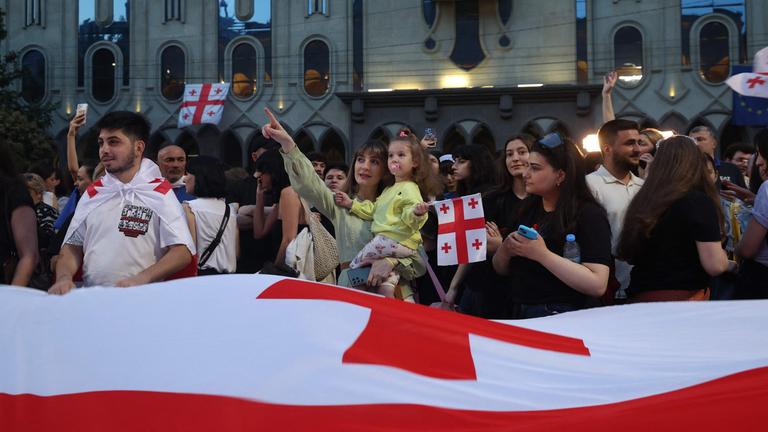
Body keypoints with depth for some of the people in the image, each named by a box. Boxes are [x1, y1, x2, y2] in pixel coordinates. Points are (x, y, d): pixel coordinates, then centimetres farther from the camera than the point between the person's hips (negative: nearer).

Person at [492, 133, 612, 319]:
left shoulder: (590, 214, -7)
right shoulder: (527, 208, 10)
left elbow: (597, 285, -16)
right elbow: (501, 269, 17)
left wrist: (542, 255, -20)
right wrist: (506, 249, -5)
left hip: (559, 317, -5)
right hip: (515, 312, 5)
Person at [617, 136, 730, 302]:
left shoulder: (642, 201, 6)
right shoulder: (698, 201, -10)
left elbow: (628, 256, 15)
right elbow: (715, 265, -14)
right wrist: (725, 259, 6)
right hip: (684, 300, -6)